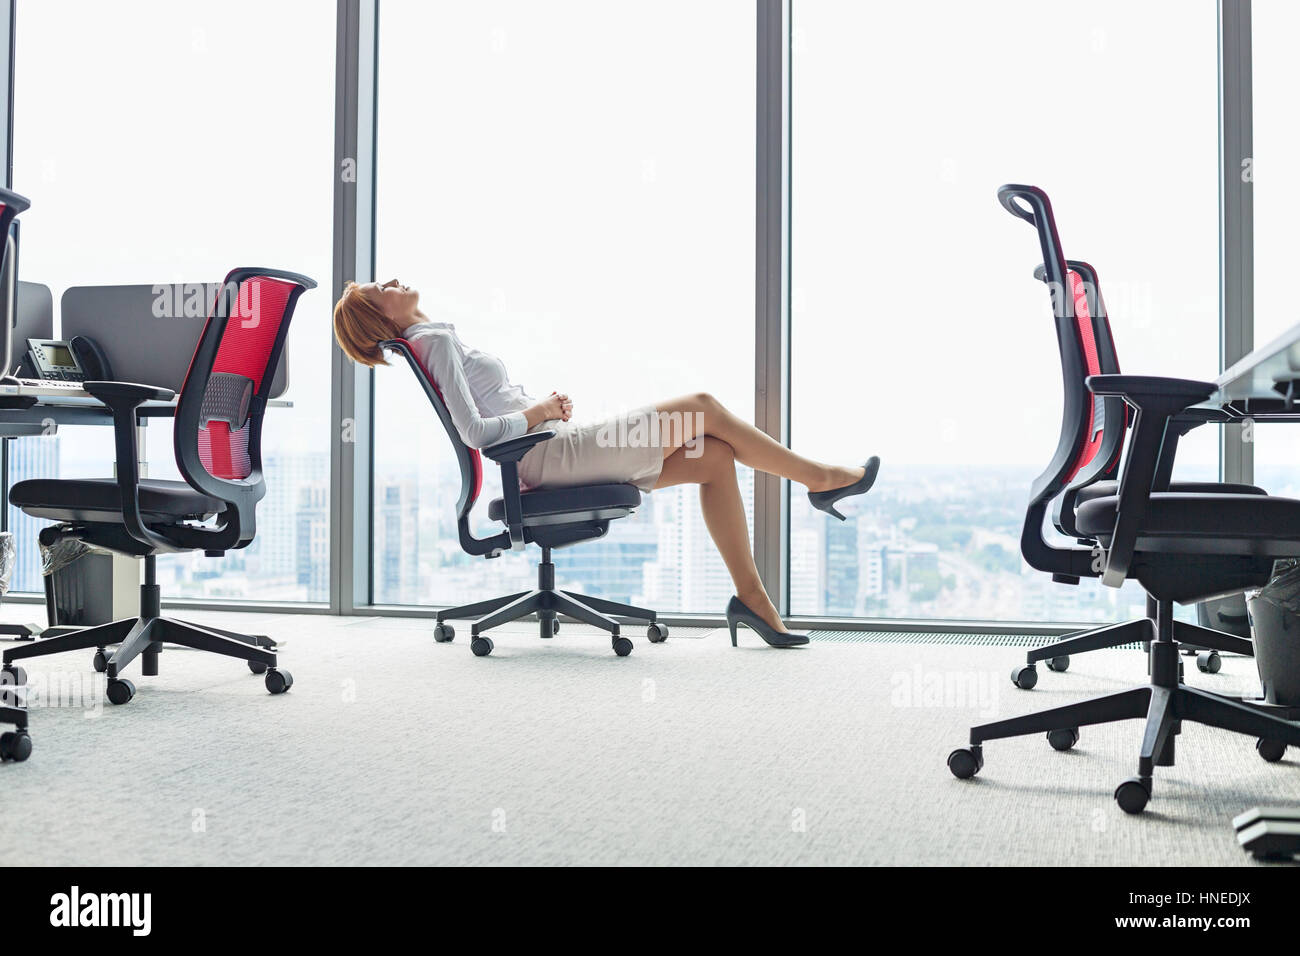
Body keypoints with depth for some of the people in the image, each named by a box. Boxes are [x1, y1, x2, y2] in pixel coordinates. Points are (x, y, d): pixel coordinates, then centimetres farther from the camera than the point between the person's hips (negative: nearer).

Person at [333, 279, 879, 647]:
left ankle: (751, 598, -3)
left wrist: (544, 405, 8)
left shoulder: (435, 340, 23)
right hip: (551, 455, -9)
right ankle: (818, 479, 5)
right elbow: (474, 433, -18)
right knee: (703, 406, -10)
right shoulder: (436, 341, -6)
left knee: (715, 457, -1)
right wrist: (535, 414, -6)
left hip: (556, 452, 9)